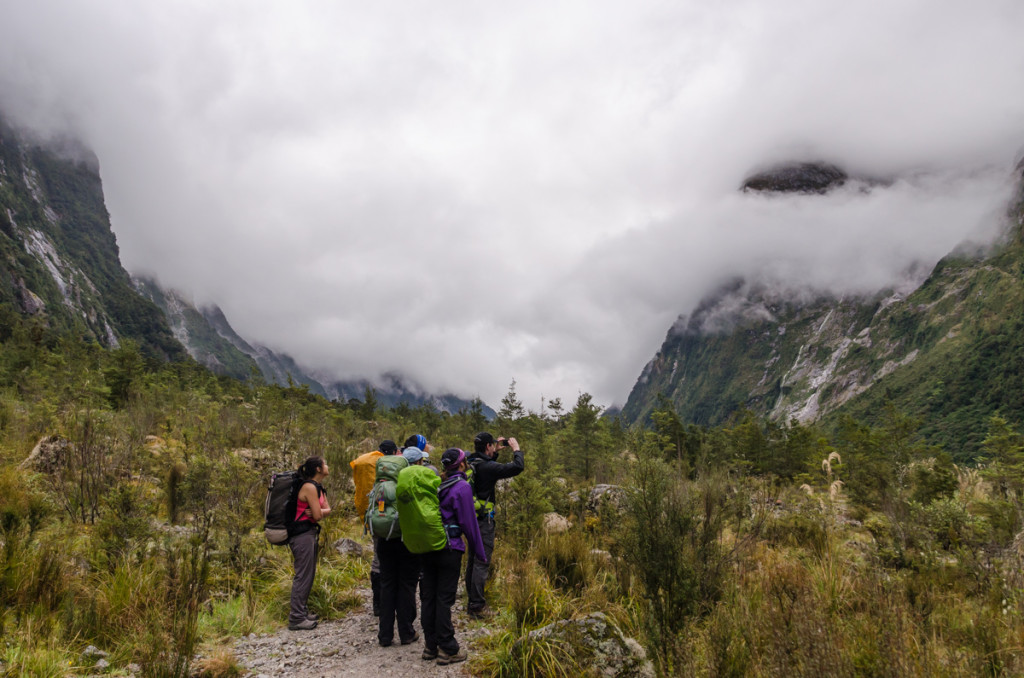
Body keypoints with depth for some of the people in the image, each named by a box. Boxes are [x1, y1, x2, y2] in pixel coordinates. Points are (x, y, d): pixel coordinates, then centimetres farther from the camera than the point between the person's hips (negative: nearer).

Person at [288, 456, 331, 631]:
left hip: (310, 533, 10)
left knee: (309, 574, 15)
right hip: (302, 535, -10)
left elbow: (327, 510, 6)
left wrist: (317, 512, -13)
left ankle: (302, 611, 24)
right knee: (303, 575, -6)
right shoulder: (309, 487, -16)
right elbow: (318, 516, -17)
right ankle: (296, 618, -1)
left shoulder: (318, 488, 15)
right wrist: (317, 512, 3)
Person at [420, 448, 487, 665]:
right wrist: (480, 552, -2)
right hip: (449, 549, -6)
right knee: (444, 599, -1)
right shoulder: (462, 487, -11)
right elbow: (469, 522, -11)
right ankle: (447, 649, 6)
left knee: (428, 596, 10)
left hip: (427, 547, 6)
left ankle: (430, 646, 20)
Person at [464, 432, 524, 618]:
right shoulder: (486, 467, -20)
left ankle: (472, 601, 27)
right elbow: (517, 467, -21)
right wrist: (516, 449, -5)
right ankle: (477, 606, 0)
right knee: (482, 562, -3)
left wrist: (496, 452, 23)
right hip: (484, 520, -9)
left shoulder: (471, 464, 5)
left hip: (471, 518, 9)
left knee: (473, 560, 17)